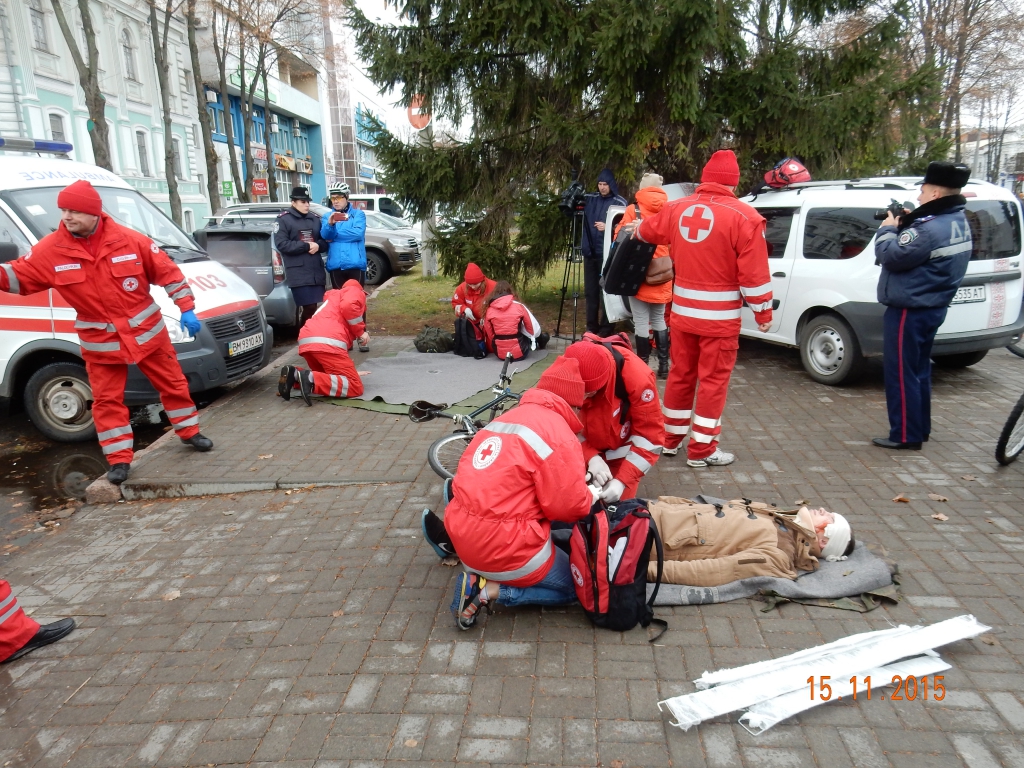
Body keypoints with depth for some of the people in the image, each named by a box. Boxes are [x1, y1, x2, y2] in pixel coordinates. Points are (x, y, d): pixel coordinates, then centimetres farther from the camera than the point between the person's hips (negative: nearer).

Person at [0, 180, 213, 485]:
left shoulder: (129, 240, -11)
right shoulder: (51, 250, -7)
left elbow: (168, 272, -6)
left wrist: (186, 309, -9)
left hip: (147, 332, -1)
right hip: (100, 342, 1)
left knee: (173, 383, 11)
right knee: (107, 400, 4)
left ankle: (189, 432, 31)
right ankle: (119, 459, 14)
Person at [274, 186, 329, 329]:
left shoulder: (315, 219, 16)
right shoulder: (283, 220, 1)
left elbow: (325, 241, 19)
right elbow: (281, 244, -10)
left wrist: (318, 246, -5)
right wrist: (307, 246, -12)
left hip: (317, 271, 5)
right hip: (298, 273, -5)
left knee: (313, 307, 6)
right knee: (309, 307, -9)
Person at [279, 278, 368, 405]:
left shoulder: (333, 297, 40)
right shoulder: (356, 292, 19)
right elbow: (348, 306, -7)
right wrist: (361, 332, 5)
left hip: (306, 341, 8)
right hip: (327, 342, -8)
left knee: (325, 376, 29)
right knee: (355, 387, -5)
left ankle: (294, 375, 3)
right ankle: (311, 380, -25)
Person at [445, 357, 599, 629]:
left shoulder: (506, 418, 10)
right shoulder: (558, 434, -14)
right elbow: (568, 506, -13)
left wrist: (573, 480, 15)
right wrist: (591, 495, 8)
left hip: (462, 535, 7)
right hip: (506, 547, -7)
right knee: (575, 586, 15)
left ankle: (479, 573, 6)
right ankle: (488, 590, -2)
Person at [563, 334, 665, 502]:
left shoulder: (637, 376, -32)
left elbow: (650, 434, -24)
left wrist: (622, 480, -31)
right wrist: (591, 457, -30)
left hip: (622, 453, -2)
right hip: (585, 449, 2)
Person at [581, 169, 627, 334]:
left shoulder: (620, 202, -3)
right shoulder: (590, 199, 9)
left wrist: (607, 228, -19)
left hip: (608, 253, -5)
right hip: (590, 252, 5)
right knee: (590, 291, 9)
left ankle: (606, 328, 7)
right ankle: (591, 327, 18)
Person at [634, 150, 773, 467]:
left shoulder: (676, 209, 4)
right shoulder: (743, 216, -12)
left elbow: (645, 230, 24)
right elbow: (754, 273, -12)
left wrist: (634, 231, 47)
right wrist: (763, 312, -2)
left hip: (682, 311, 5)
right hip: (720, 316, -5)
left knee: (680, 374, 17)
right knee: (713, 380, 4)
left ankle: (671, 439, 29)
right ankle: (702, 450, 10)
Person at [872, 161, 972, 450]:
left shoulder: (931, 229, -24)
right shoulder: (957, 223, 10)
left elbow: (892, 257, -20)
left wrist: (888, 229, -4)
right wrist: (905, 226, 2)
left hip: (909, 311, -10)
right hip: (931, 308, 10)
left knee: (901, 373, -2)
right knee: (919, 370, 19)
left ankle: (905, 435, 5)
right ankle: (920, 428, 29)